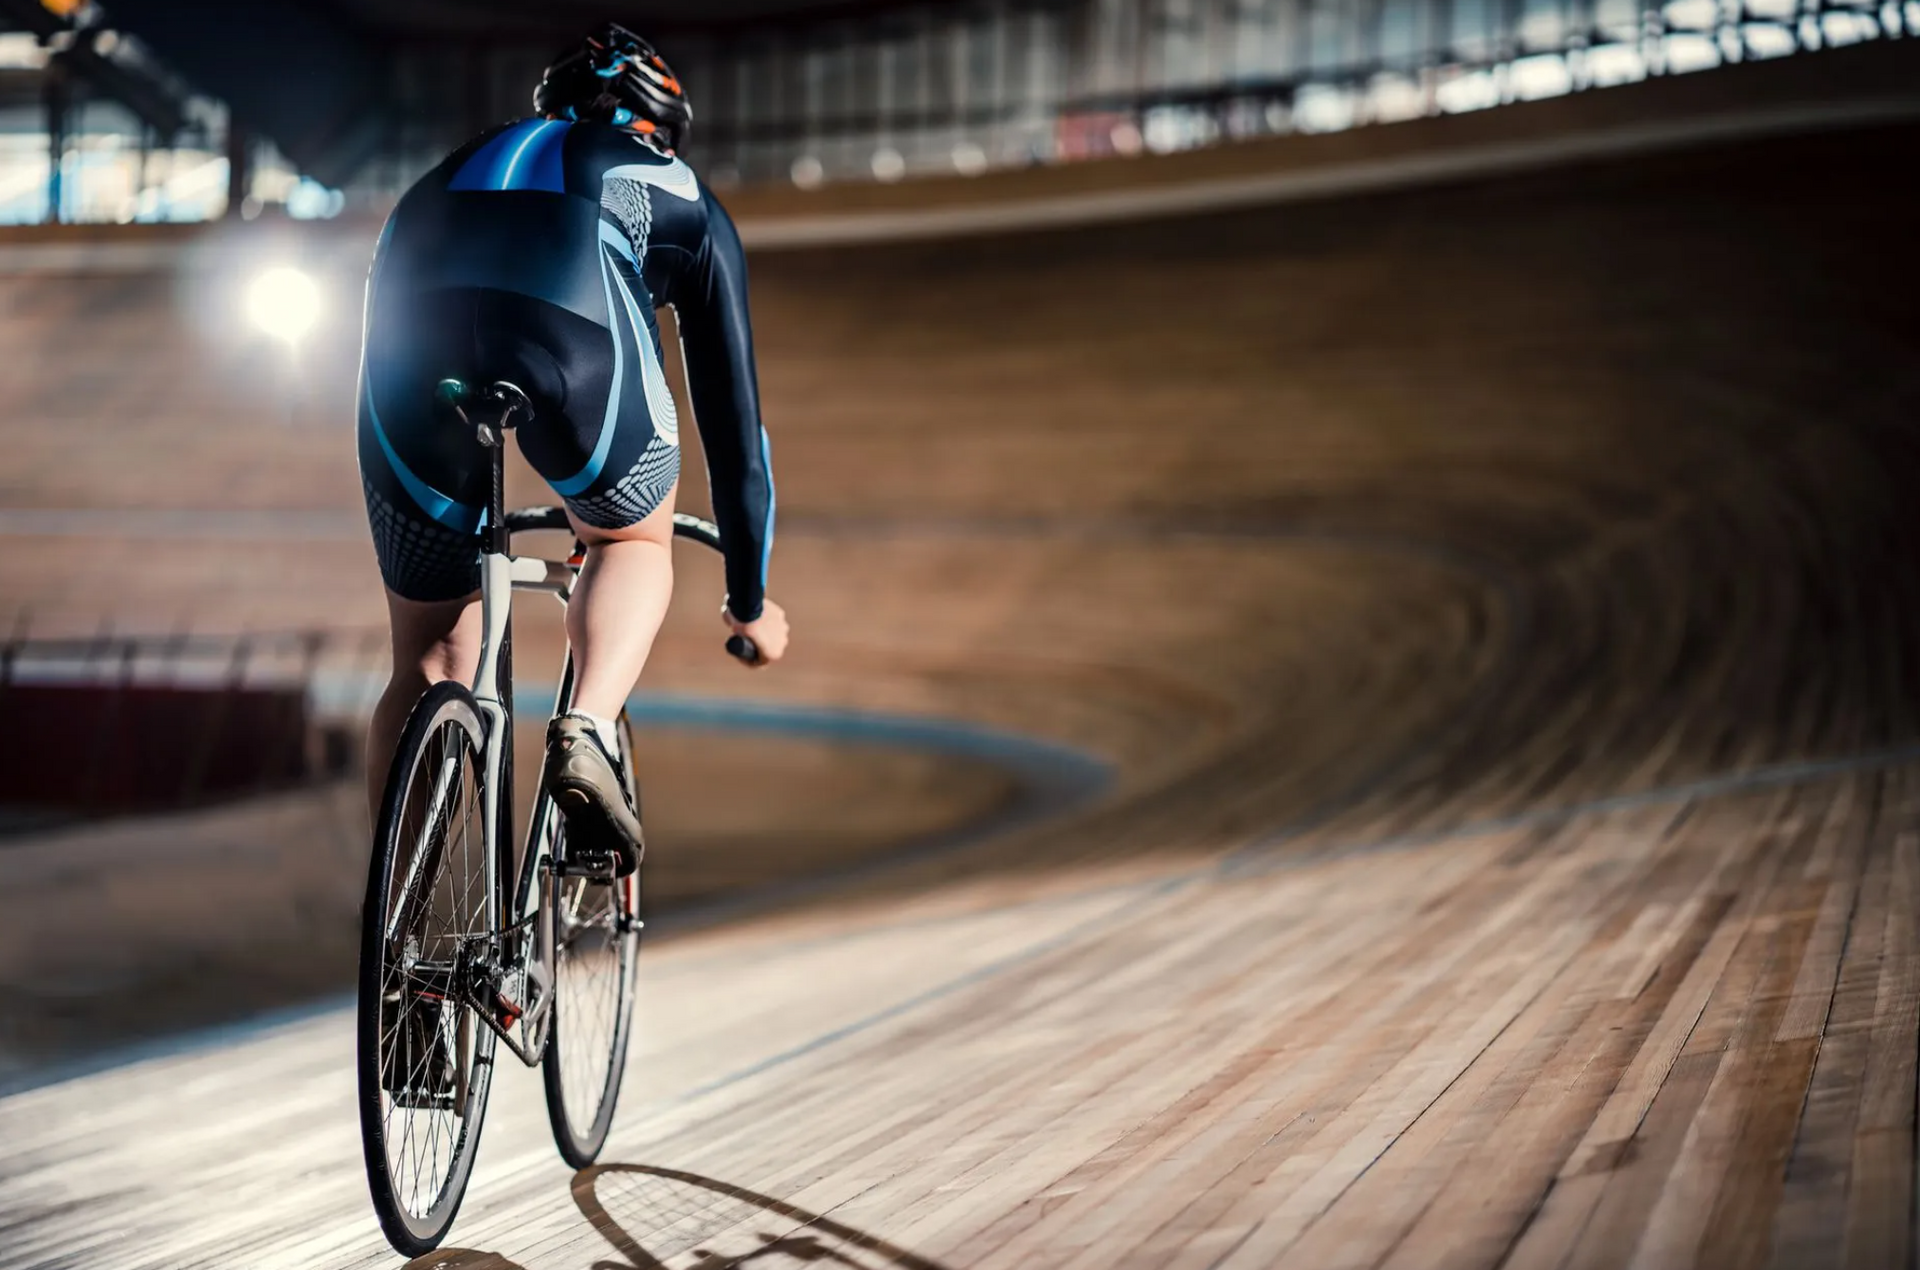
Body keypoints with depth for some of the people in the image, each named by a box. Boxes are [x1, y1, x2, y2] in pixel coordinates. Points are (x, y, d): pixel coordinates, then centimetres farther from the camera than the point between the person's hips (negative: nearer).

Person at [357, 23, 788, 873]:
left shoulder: (466, 161, 44)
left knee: (427, 661, 18)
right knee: (633, 537, 28)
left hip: (414, 304, 2)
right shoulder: (679, 195, 36)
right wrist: (748, 598, 51)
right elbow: (732, 412, 40)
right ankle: (587, 732, 1)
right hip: (569, 310, -2)